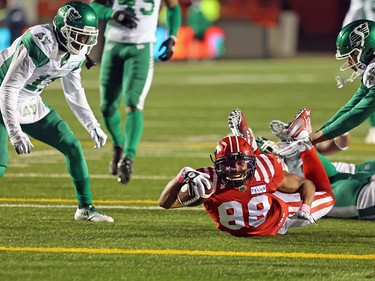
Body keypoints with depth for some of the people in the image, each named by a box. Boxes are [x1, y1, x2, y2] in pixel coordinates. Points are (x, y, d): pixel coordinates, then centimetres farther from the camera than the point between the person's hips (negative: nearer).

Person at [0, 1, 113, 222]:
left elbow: (74, 92, 14)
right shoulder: (39, 44, -30)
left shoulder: (76, 53, -4)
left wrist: (93, 126, 13)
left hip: (30, 106, 8)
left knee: (72, 146, 3)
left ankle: (85, 208, 15)